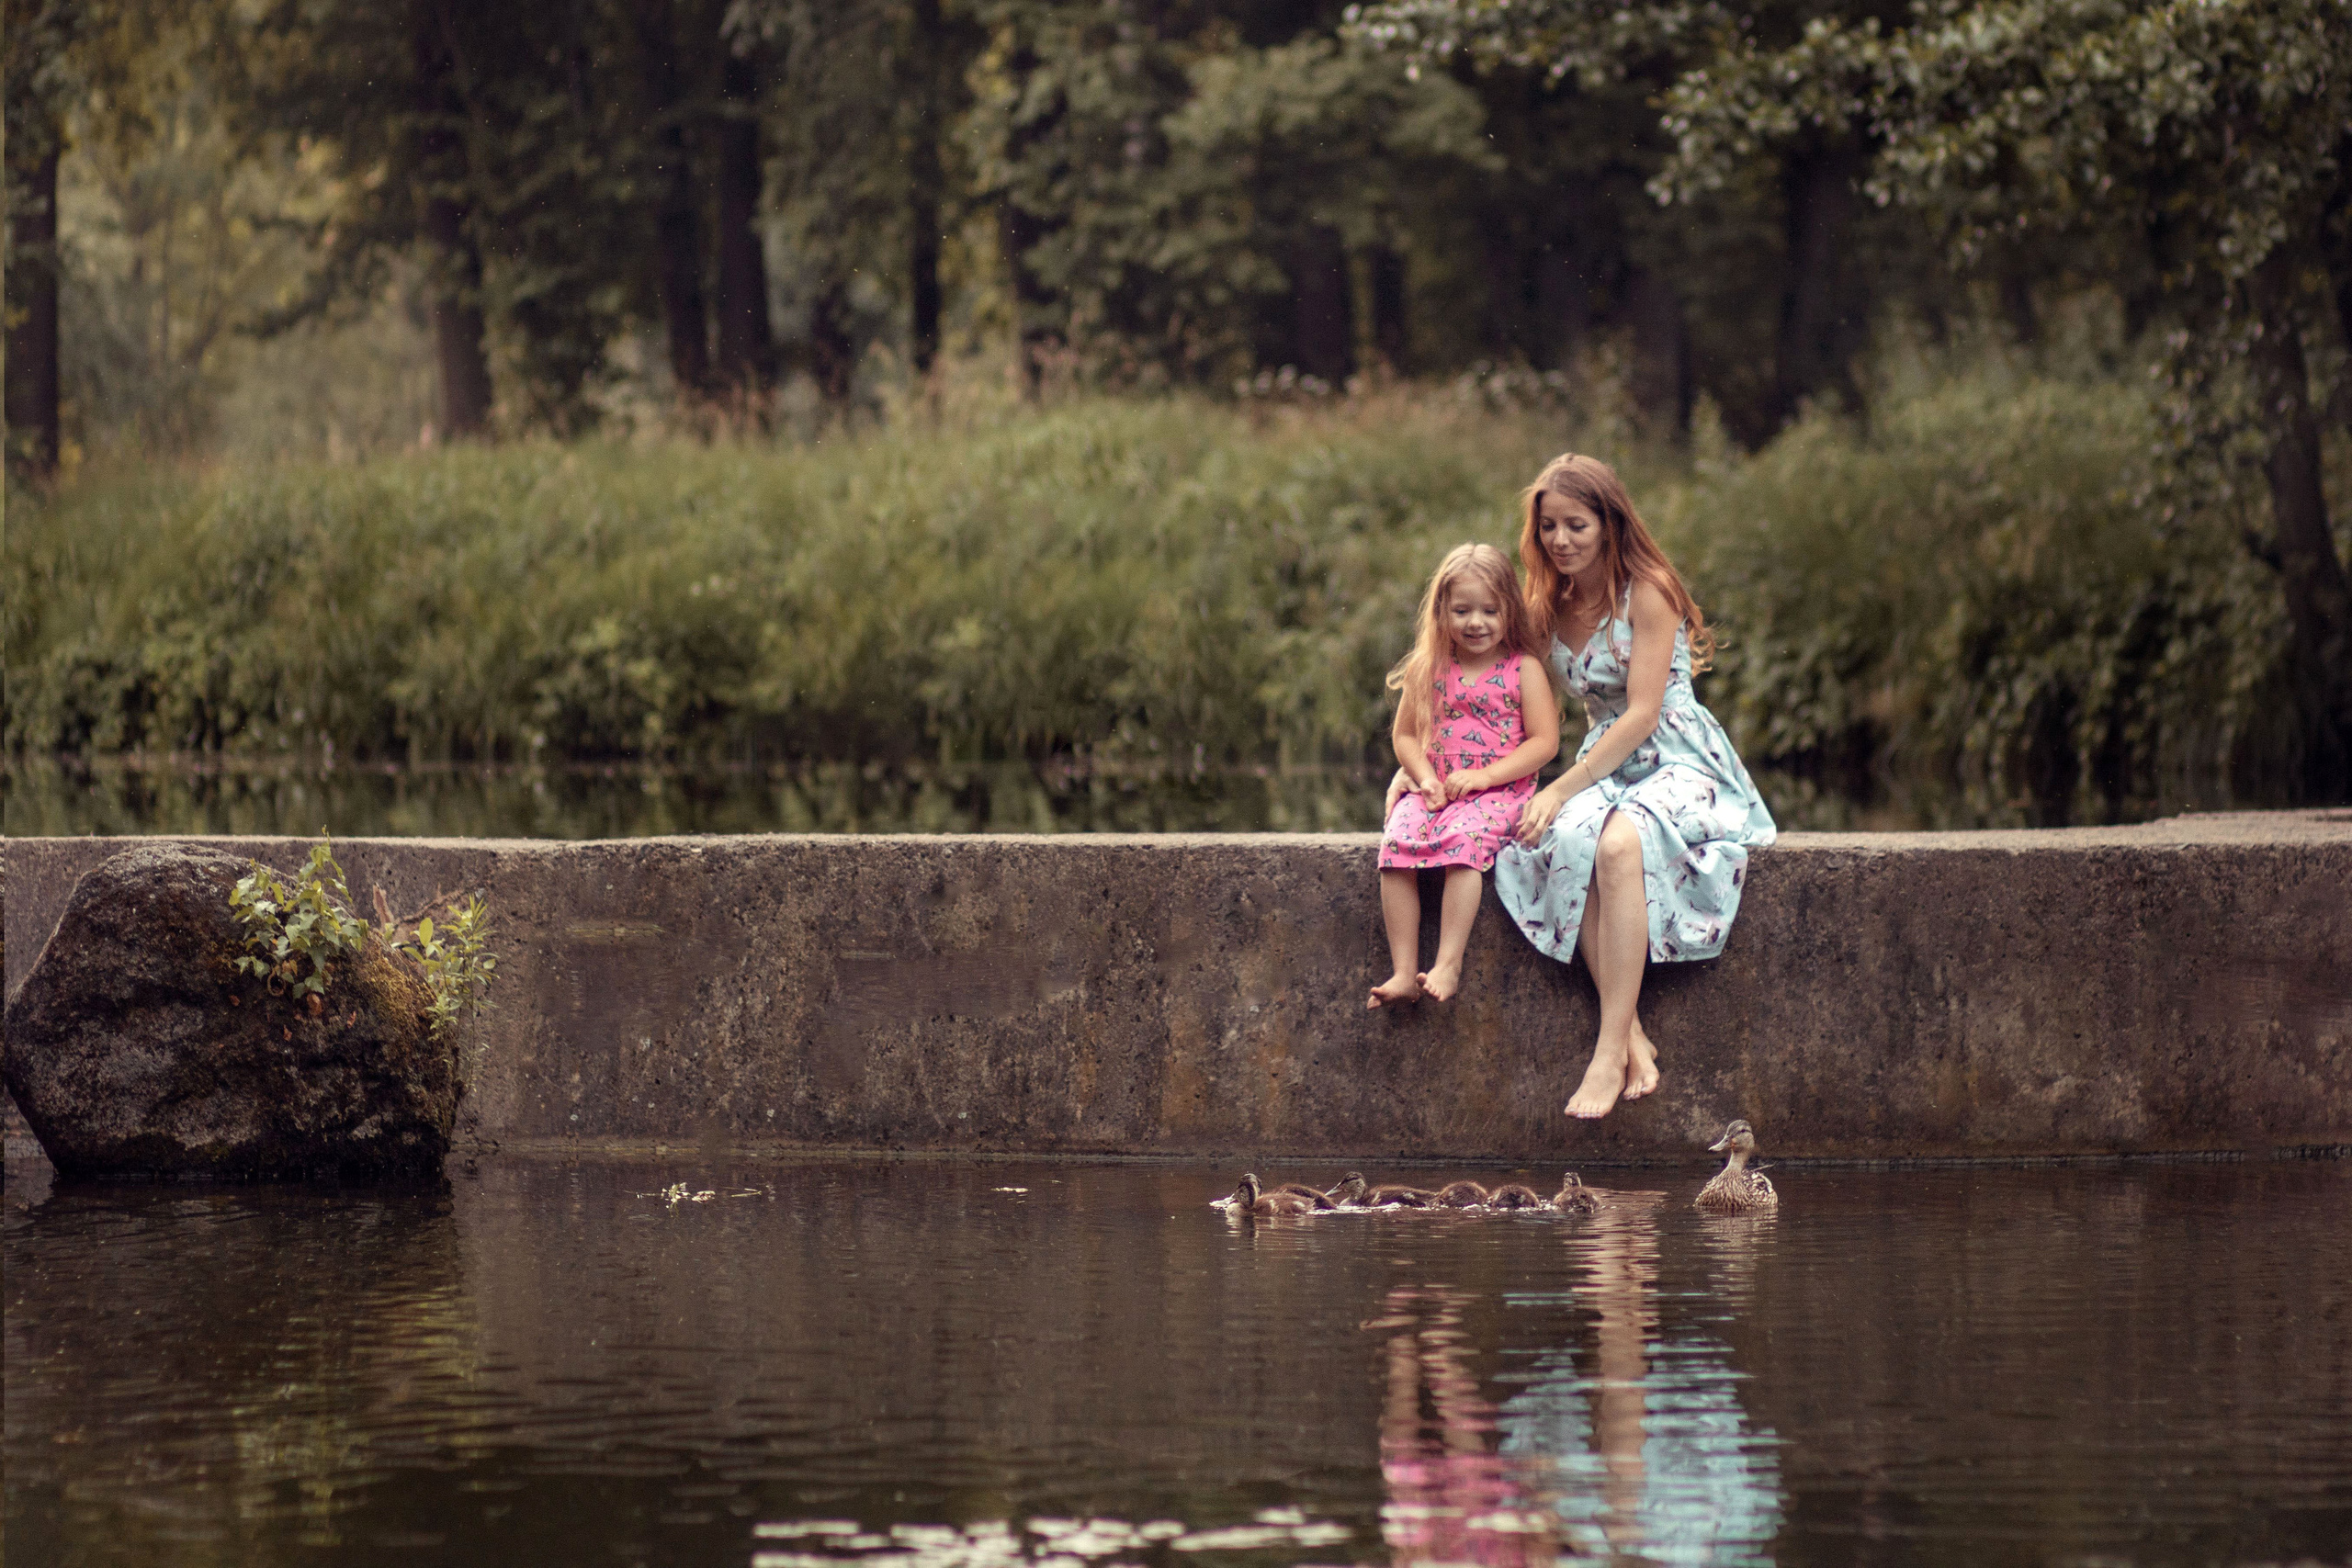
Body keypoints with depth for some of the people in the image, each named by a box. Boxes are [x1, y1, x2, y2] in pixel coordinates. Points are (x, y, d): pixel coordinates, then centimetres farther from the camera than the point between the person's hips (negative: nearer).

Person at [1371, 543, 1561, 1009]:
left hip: (1498, 792, -4)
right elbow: (1405, 734, 15)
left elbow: (1544, 741, -4)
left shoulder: (1524, 668, 1)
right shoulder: (1428, 669, 11)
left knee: (1464, 838, -35)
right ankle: (1403, 972, -26)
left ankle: (1448, 965, -35)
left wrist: (1482, 777, -13)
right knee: (1397, 845, -25)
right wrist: (1426, 778, -5)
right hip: (1434, 790, 4)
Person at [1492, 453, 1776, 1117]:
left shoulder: (1648, 592, -9)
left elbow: (1642, 714, -14)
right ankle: (1633, 1040, -35)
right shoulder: (1547, 607, 12)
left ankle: (1612, 1050, -38)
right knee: (1569, 842, -32)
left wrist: (1562, 789, -18)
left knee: (1619, 843, -38)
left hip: (1680, 762, -5)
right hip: (1602, 769, 5)